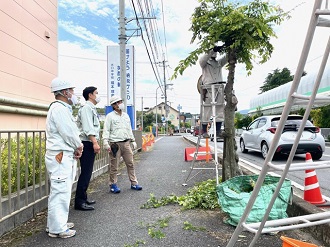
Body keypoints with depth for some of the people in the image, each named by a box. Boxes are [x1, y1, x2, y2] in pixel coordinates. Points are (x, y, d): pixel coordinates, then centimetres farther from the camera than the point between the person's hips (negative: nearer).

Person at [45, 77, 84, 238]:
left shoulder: (62, 108, 17)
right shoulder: (59, 108, -16)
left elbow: (72, 131, 17)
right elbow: (69, 133, -19)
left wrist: (77, 147, 3)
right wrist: (79, 146, -2)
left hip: (65, 156, 11)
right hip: (60, 157, -11)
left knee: (62, 191, 18)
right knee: (60, 192, -4)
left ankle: (57, 223, 30)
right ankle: (57, 229, 5)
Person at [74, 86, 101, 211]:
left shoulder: (92, 109, 20)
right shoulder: (86, 108, -10)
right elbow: (88, 127, -21)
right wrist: (95, 142, -26)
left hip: (91, 144, 10)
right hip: (87, 144, -10)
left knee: (87, 173, 14)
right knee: (85, 173, -8)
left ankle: (83, 198, 23)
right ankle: (79, 202, -1)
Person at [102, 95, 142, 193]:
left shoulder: (126, 115, 16)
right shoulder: (110, 116, -2)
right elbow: (106, 130, -7)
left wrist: (133, 141, 18)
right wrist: (106, 143, -16)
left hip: (126, 143, 6)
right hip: (115, 144, -5)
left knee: (130, 164, 7)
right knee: (114, 166, 0)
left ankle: (134, 183, 17)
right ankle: (113, 185, 13)